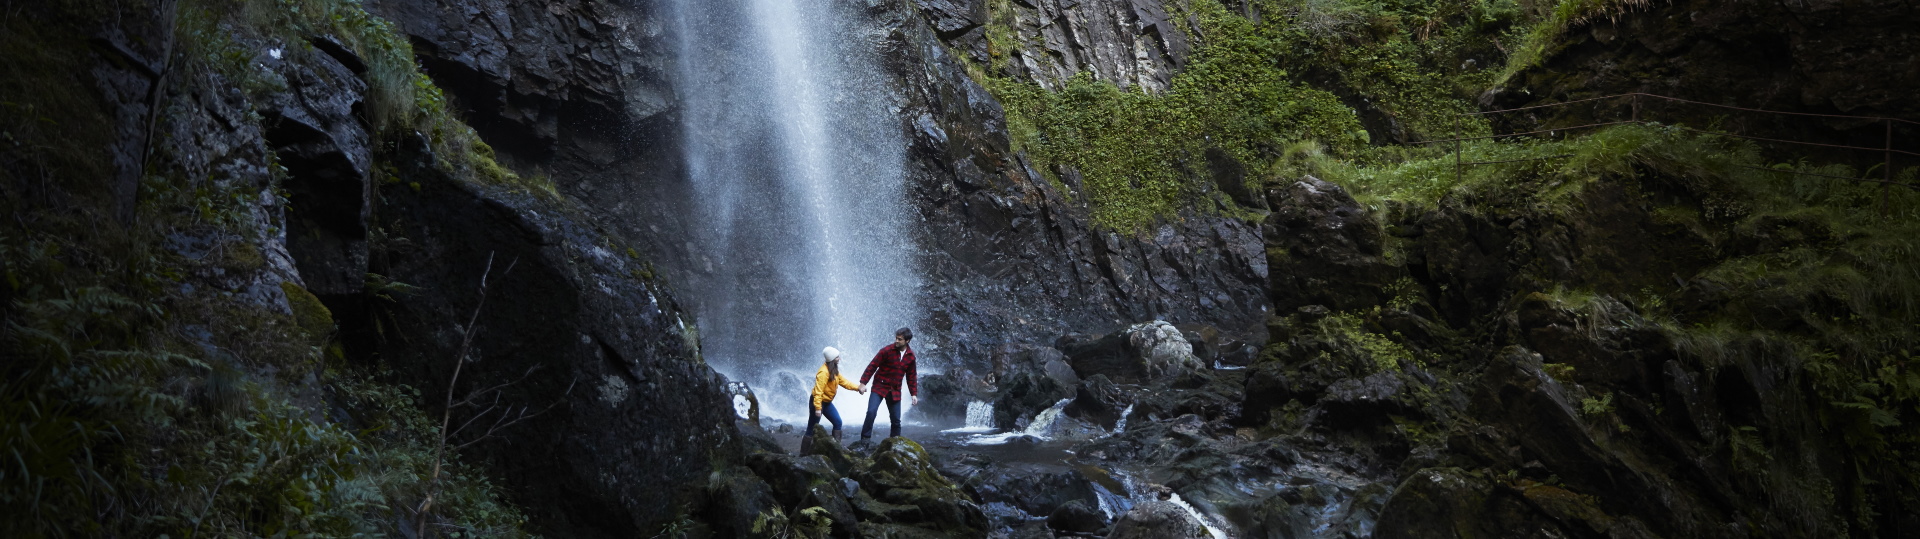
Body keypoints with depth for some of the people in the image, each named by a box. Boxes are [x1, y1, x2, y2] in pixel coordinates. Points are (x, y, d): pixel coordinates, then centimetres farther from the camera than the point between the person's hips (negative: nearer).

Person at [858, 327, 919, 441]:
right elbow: (872, 366, -10)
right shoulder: (887, 350, -12)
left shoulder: (910, 356, 1)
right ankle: (865, 439, -10)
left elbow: (911, 376, 11)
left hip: (895, 391, 4)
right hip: (880, 386, -4)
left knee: (896, 419, 5)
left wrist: (914, 394, 7)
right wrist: (863, 382, -14)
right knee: (871, 411, -19)